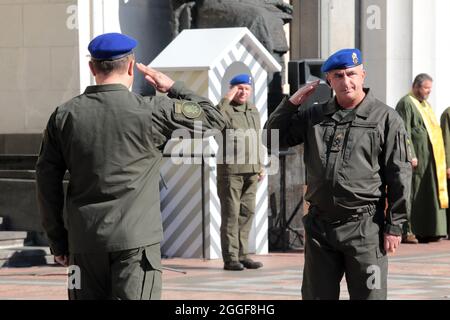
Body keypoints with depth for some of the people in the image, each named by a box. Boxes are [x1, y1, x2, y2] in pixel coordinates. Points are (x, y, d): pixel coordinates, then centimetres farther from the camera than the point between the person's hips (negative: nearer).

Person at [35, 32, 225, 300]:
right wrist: (173, 87, 16)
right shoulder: (153, 111, -6)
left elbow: (47, 179, 6)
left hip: (84, 240, 4)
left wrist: (57, 239, 13)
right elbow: (214, 119, 4)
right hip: (136, 238, -3)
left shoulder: (65, 115, 4)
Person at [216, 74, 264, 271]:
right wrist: (226, 99, -24)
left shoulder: (254, 111, 16)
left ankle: (242, 255, 15)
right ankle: (230, 258, -2)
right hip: (231, 169, -7)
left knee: (247, 212, 8)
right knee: (231, 214, -5)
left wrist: (259, 165, 21)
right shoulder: (226, 109, -6)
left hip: (251, 171, 7)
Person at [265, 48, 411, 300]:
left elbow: (399, 176, -3)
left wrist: (394, 226, -7)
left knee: (369, 295, -2)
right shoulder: (314, 116, 12)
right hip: (320, 225, 4)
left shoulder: (386, 118, -1)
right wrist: (292, 103, 2)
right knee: (317, 295, 10)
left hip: (364, 226, -4)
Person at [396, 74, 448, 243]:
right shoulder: (406, 104, -9)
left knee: (430, 194, 7)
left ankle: (426, 231, 10)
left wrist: (438, 156, 18)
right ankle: (406, 231, -3)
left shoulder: (425, 105, 19)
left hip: (430, 158, 9)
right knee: (413, 193, -6)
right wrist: (410, 156, -22)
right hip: (417, 157, -9)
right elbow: (404, 132, -16)